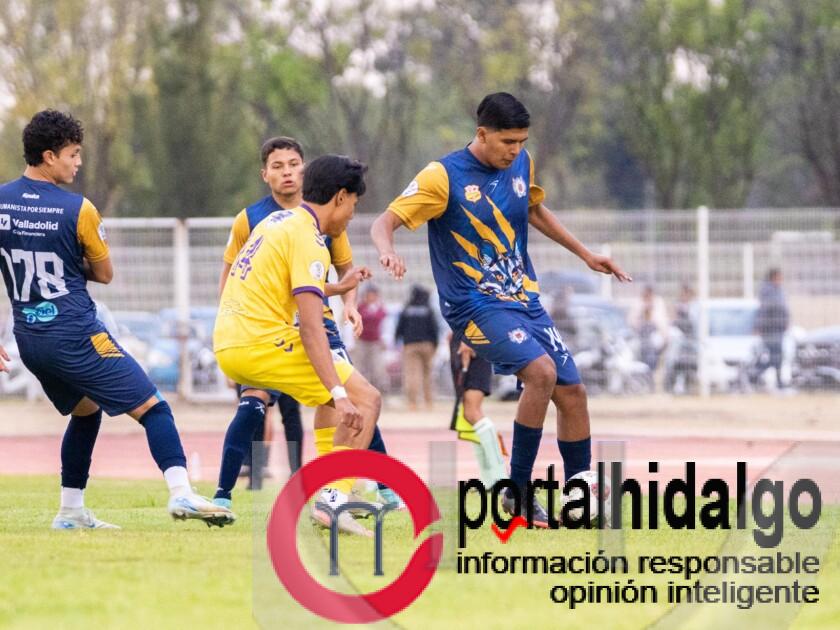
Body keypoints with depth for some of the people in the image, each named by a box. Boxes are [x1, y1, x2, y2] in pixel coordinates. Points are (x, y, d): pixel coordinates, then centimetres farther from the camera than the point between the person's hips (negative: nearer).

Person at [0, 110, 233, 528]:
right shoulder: (78, 210, -10)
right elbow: (104, 274, 2)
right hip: (76, 334, -6)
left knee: (86, 411, 27)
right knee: (151, 407, -6)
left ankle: (71, 511, 24)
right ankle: (181, 492, -25)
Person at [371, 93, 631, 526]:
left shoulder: (521, 164, 5)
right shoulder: (444, 177, -14)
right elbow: (384, 222, -16)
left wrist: (585, 254, 28)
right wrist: (387, 252, -39)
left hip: (525, 300, 7)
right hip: (475, 306, -7)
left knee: (572, 392, 3)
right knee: (541, 371, -28)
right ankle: (518, 491, -17)